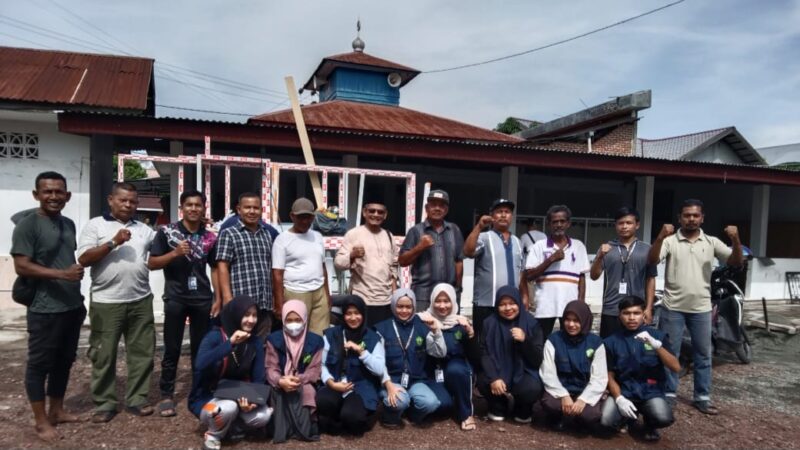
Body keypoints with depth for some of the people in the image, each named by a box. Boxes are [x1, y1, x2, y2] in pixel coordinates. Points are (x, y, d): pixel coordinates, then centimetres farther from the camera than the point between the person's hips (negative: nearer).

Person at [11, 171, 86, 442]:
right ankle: (41, 421, 15)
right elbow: (21, 267, -16)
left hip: (72, 307, 7)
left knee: (64, 361, 16)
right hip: (45, 310, -7)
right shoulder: (27, 225, -11)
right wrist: (62, 274, -25)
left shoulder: (69, 224, 11)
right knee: (39, 364, 5)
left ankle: (57, 411, 29)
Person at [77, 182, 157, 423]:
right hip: (106, 303, -4)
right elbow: (83, 259, -8)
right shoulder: (95, 225, 1)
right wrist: (113, 243, -16)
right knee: (104, 355, 5)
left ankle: (136, 399, 19)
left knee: (142, 351, 8)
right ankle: (104, 403, 17)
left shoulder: (144, 229, 13)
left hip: (141, 301, 4)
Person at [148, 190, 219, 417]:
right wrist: (175, 253, -19)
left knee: (201, 348, 11)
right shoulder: (166, 232, -2)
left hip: (202, 299, 2)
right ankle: (166, 395, 15)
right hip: (175, 299, -2)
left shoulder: (210, 237, 5)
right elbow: (152, 263, -3)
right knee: (172, 349, 4)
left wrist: (218, 299, 5)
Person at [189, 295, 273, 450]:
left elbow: (259, 379, -6)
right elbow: (200, 365, -37)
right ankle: (212, 436, -4)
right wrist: (230, 343, -42)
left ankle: (232, 424, 7)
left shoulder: (256, 342, -4)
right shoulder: (215, 336, -18)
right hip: (207, 397, -4)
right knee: (229, 408, -36)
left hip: (238, 396, 4)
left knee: (263, 416, -22)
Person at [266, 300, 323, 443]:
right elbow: (271, 368, -3)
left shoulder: (315, 341, 1)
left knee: (304, 393, -33)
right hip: (281, 386, 0)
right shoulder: (274, 339, 2)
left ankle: (304, 427, -13)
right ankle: (282, 428, -15)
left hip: (305, 385, 0)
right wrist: (280, 381, -26)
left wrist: (299, 380, -24)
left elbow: (315, 370, -4)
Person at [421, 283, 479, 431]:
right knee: (442, 401, -28)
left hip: (458, 369, 1)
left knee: (455, 369, -34)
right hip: (433, 372, -1)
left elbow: (475, 356, -5)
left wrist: (470, 332, -19)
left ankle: (466, 414, -12)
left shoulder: (461, 323, -1)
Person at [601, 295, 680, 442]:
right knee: (606, 420, -26)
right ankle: (628, 416, 11)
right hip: (623, 391, 1)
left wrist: (656, 345, -25)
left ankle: (649, 422, 8)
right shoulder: (611, 342, 0)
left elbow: (676, 368, -10)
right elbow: (610, 376, 2)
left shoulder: (657, 335, -1)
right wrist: (619, 399, -16)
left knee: (664, 418, -31)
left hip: (651, 392, 0)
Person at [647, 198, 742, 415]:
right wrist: (660, 237, -34)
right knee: (669, 353, 7)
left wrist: (736, 240, -22)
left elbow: (735, 263, -4)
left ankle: (702, 397, 23)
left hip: (701, 309, 3)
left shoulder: (712, 242, 3)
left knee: (703, 355, 11)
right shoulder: (670, 241, -5)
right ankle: (668, 395, 19)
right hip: (673, 308, -2)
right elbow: (651, 261, -18)